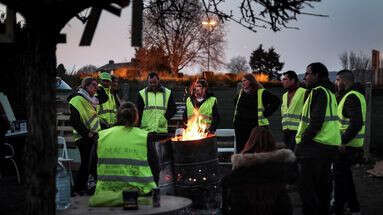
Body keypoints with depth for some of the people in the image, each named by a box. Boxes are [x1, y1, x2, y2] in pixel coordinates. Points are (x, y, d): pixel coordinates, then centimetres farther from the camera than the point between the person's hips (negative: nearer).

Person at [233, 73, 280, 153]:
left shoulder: (261, 93, -5)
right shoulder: (241, 93, 14)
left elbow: (276, 101, -7)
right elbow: (235, 102, 35)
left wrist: (267, 112, -8)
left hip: (256, 126, -6)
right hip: (240, 127, 6)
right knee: (240, 149, 7)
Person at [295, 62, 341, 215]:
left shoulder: (318, 92, -13)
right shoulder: (329, 92, 17)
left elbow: (316, 122, -21)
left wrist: (301, 142, -15)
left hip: (316, 145, -10)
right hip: (330, 145, 10)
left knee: (305, 186, -5)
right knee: (322, 185, 18)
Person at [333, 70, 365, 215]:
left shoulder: (351, 97, -18)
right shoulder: (356, 94, 15)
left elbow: (356, 124, -26)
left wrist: (342, 142, -24)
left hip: (347, 146, -10)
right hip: (354, 144, 10)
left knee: (340, 176, -1)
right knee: (346, 176, 19)